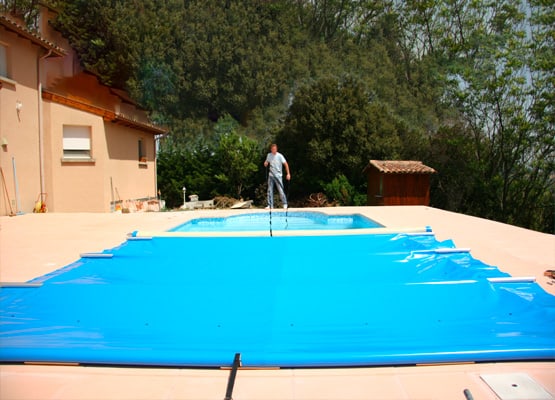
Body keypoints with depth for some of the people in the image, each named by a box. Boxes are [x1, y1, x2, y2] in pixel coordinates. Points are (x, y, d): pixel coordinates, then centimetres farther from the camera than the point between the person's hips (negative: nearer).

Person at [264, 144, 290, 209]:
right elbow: (266, 163, 19)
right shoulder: (269, 155, 5)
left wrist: (288, 173, -16)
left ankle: (285, 204, 6)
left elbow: (286, 164, -9)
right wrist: (265, 164, -7)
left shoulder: (279, 156, -9)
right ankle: (270, 205, 10)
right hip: (271, 175, 4)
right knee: (270, 191, 4)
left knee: (281, 190, -6)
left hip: (278, 175, -4)